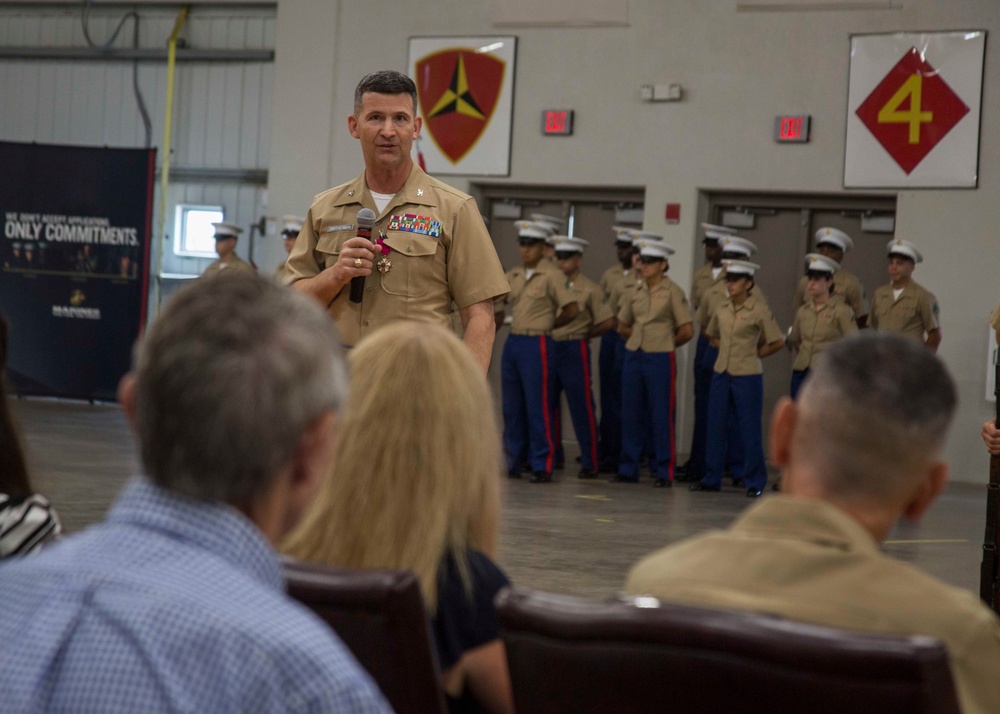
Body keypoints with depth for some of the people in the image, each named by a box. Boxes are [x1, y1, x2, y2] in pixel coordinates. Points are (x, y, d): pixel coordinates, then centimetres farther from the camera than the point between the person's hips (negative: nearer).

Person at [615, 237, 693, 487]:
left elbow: (687, 331, -7)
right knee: (630, 415, 7)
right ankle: (628, 468, 15)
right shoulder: (635, 293, 8)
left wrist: (665, 343, 5)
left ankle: (664, 472, 5)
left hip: (660, 359, -5)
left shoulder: (672, 292, -7)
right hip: (634, 357, 5)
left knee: (661, 417, -1)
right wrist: (641, 339, 10)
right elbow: (623, 326, 21)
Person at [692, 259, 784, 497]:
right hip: (721, 373, 5)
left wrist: (755, 353, 1)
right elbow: (713, 336, 25)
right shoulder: (722, 309, 7)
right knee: (716, 427, 8)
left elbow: (777, 342, -4)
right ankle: (711, 478, 17)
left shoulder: (759, 310, -8)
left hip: (747, 376, -5)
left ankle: (755, 482, 8)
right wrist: (725, 349, 11)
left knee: (749, 430, 0)